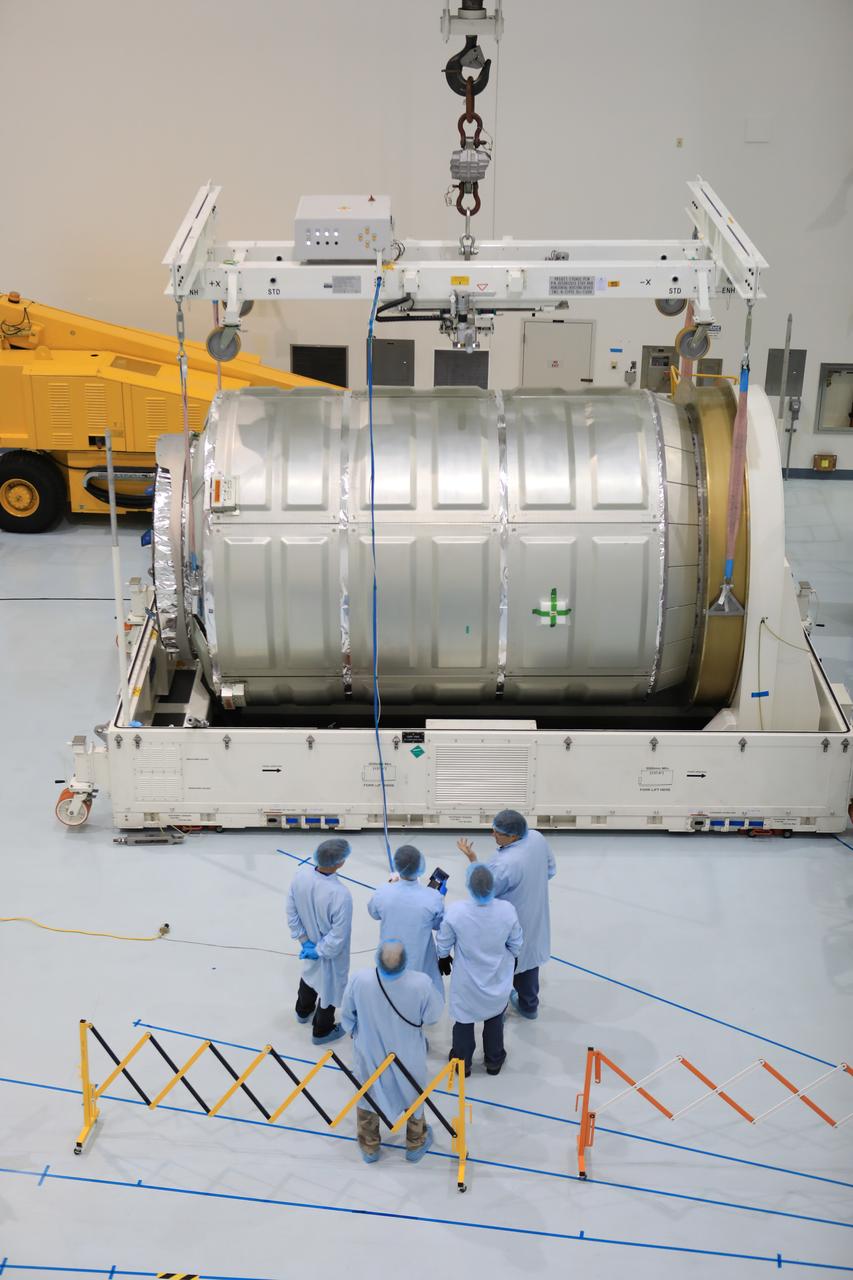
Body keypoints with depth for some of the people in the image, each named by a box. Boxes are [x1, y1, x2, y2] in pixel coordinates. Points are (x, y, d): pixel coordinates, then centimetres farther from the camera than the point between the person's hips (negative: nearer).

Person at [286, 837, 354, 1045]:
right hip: (330, 954, -5)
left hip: (310, 943, 5)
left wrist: (305, 940, -4)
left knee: (309, 974, 35)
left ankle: (303, 1011, 62)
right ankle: (322, 1030, 48)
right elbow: (337, 937, -30)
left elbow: (292, 911, -11)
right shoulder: (340, 894, -41)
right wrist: (319, 951, -13)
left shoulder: (302, 873, -25)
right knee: (329, 987, 23)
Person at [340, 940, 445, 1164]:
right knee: (413, 1095, 29)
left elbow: (347, 1015, -13)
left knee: (368, 1094, 29)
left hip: (370, 1053, 1)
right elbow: (432, 1016, -17)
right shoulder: (421, 983, -37)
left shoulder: (359, 980, -33)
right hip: (408, 1055, -1)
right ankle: (416, 1143, 54)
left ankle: (369, 1147, 52)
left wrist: (354, 1032, 9)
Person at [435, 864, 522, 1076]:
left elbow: (443, 944, -14)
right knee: (494, 1019, 27)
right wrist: (511, 959, 13)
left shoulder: (455, 911, -32)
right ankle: (494, 1060, 47)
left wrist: (444, 958, 9)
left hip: (466, 981, -1)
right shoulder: (507, 910, -27)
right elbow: (516, 945, -9)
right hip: (498, 978, 1)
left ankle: (462, 1062, 44)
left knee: (464, 1020, 24)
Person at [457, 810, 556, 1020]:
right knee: (528, 956, 28)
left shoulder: (504, 864, -39)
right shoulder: (537, 838, -16)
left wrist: (472, 859, -20)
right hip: (535, 917, 7)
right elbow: (550, 871, 2)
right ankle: (529, 1005, 49)